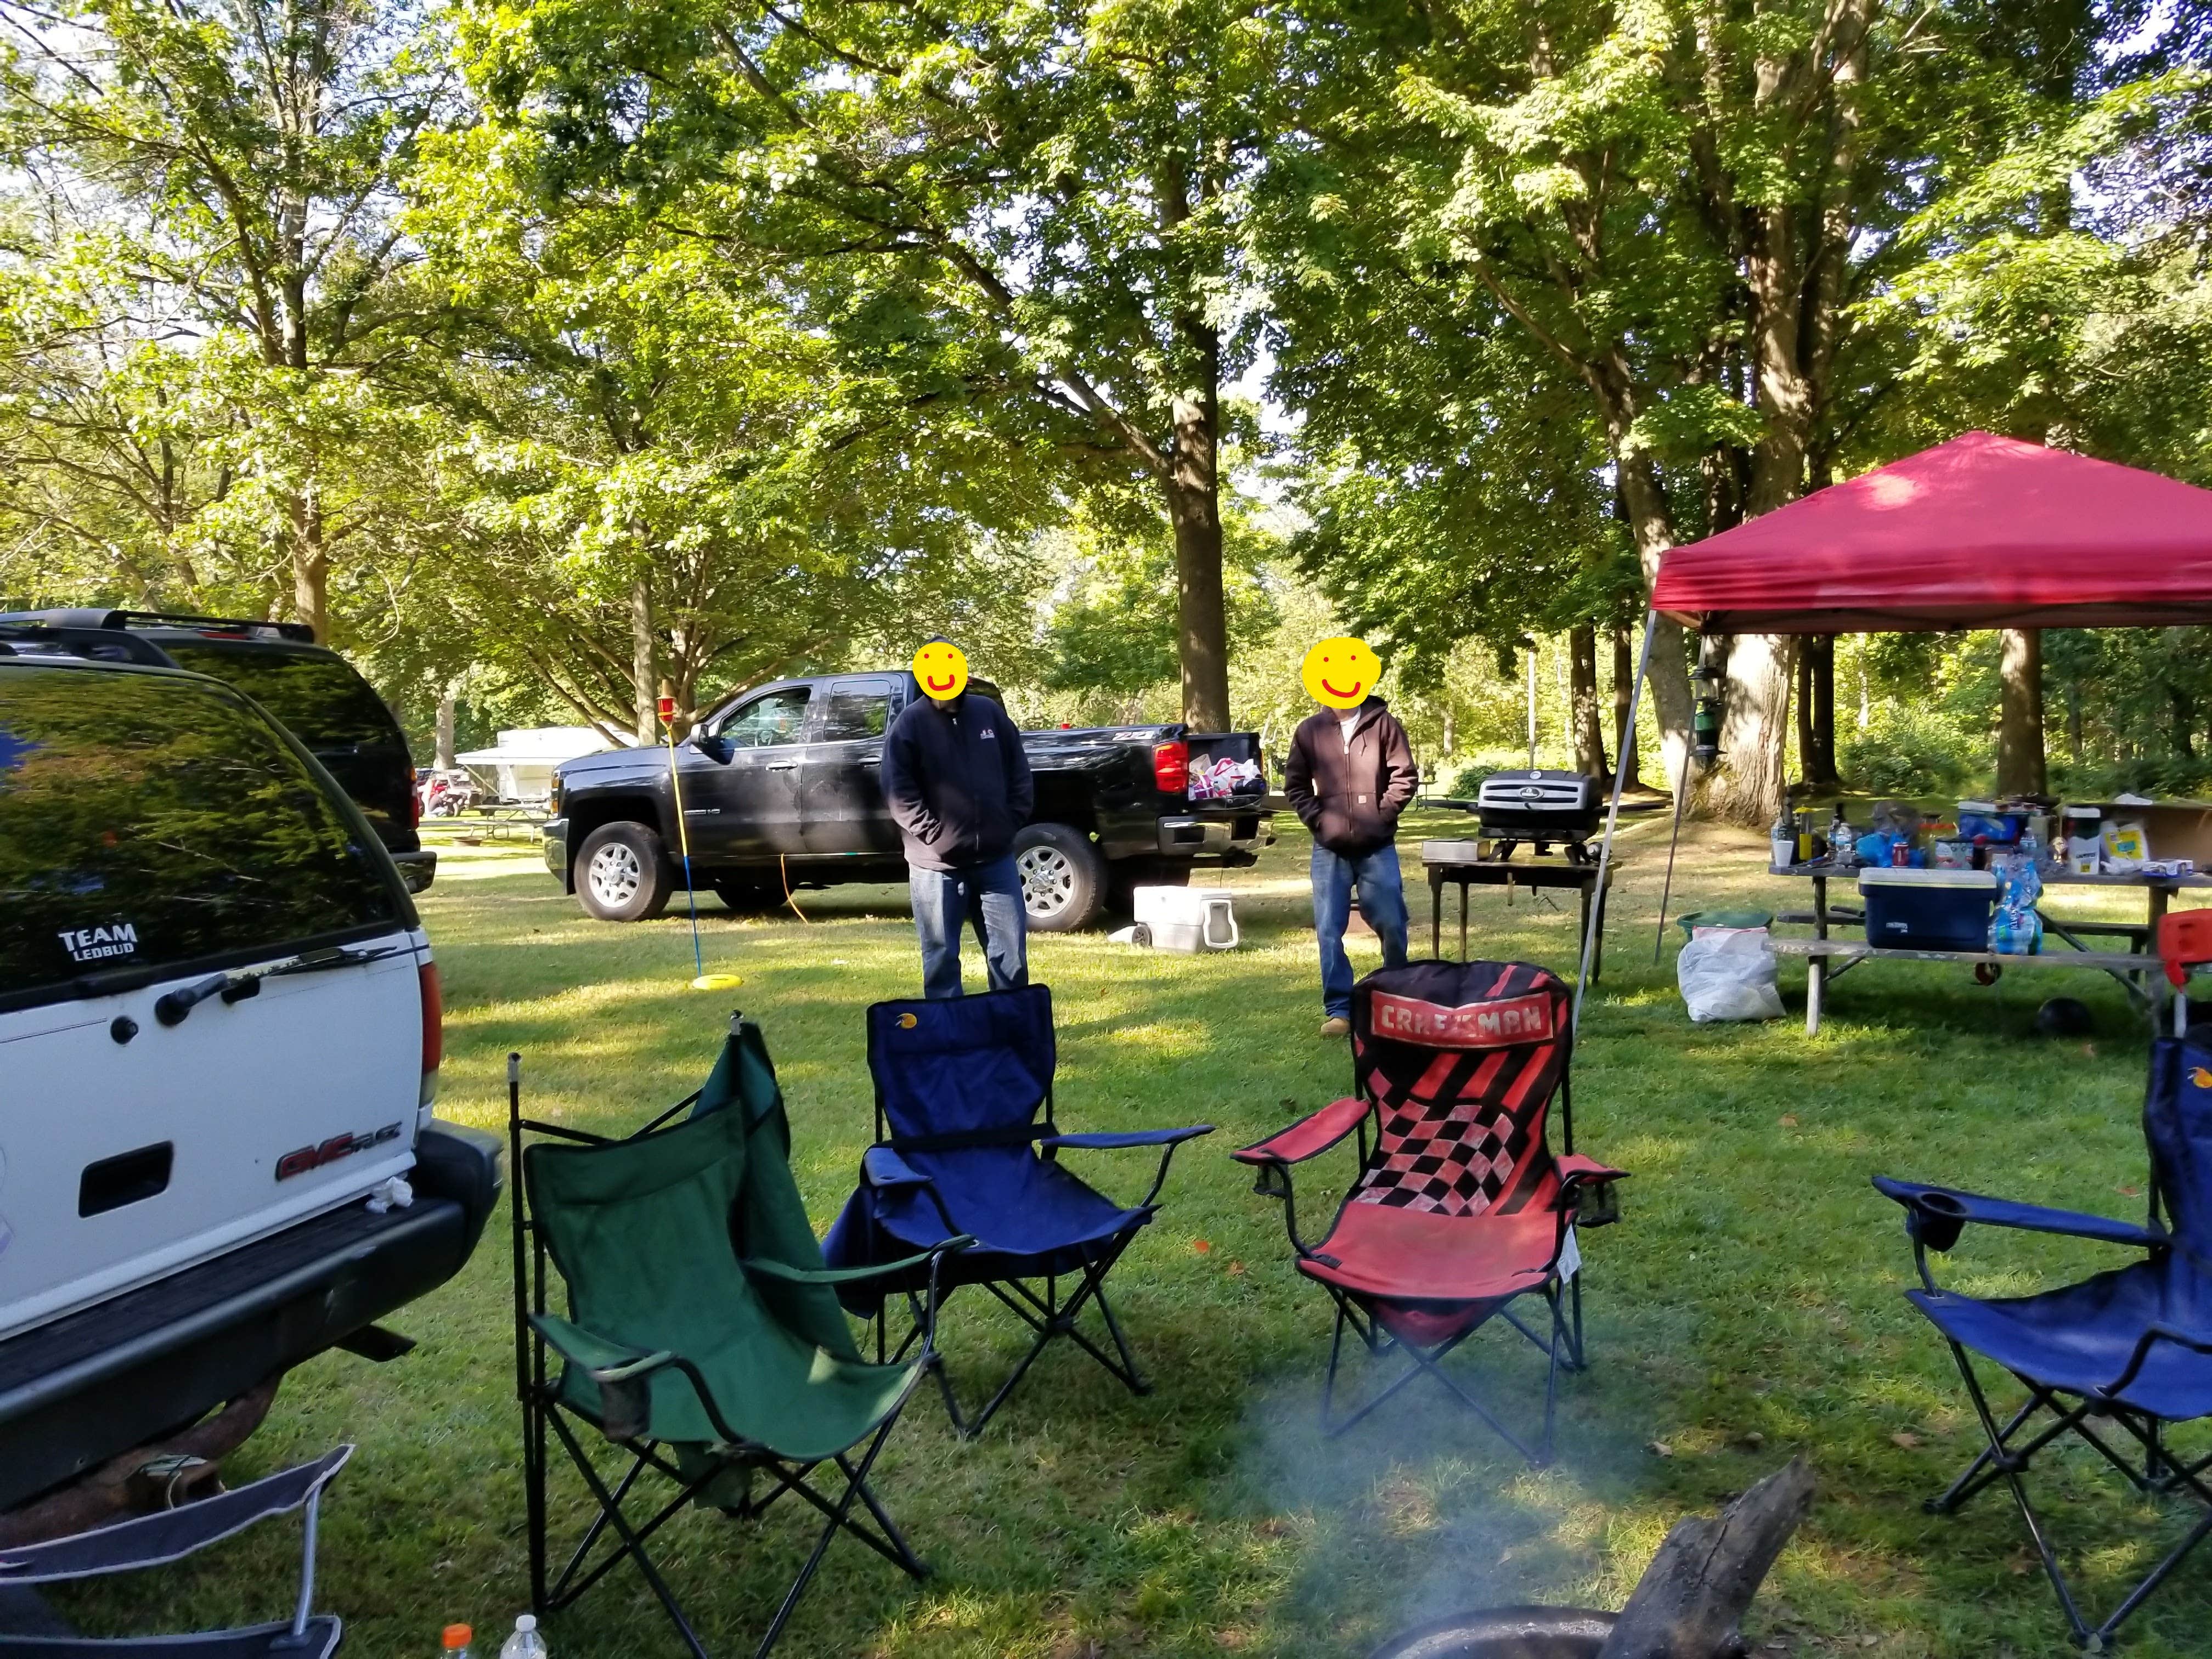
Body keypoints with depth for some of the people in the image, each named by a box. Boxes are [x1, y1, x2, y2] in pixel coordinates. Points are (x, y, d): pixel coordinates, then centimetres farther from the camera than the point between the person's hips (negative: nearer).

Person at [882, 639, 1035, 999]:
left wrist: (1013, 820, 3)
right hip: (936, 865, -3)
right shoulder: (909, 725, -5)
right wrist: (936, 837, -14)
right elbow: (900, 793, -10)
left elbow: (1019, 771, 11)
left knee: (1010, 950, 9)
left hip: (996, 857, 3)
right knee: (941, 956, 5)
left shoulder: (989, 712, 6)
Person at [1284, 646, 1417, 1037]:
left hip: (1378, 847, -1)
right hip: (1329, 849, 1)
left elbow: (1405, 777, 0)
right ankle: (1338, 1009, 8)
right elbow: (1295, 783, 9)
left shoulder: (1384, 724, 1)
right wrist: (1317, 820, -2)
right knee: (1329, 931, 0)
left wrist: (1380, 815, -8)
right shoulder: (1310, 730, 4)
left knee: (1392, 925, 3)